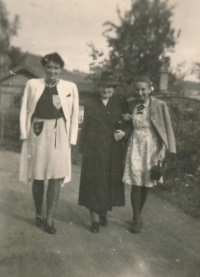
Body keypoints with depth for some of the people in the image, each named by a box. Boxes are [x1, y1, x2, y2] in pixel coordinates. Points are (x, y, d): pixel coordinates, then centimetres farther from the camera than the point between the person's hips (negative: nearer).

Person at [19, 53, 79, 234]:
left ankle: (49, 219, 12)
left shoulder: (71, 87, 2)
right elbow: (25, 110, 5)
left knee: (56, 177, 0)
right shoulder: (32, 84, 4)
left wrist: (72, 139, -3)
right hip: (37, 133, 1)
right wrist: (24, 134, -3)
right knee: (38, 177, 9)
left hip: (59, 135, 0)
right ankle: (38, 214, 28)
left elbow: (74, 115, 3)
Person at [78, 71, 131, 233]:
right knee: (93, 182, -1)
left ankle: (104, 213, 29)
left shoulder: (121, 104, 6)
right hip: (94, 149, 0)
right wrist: (82, 149, 4)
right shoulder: (91, 104, 8)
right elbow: (85, 127, 8)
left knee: (111, 181, 9)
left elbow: (128, 125, 7)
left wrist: (123, 133, -14)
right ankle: (95, 218, 8)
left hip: (114, 151, 1)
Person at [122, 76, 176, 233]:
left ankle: (137, 216, 31)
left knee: (146, 185, 10)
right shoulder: (131, 105, 3)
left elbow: (167, 129, -6)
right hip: (135, 147, 1)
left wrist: (163, 150, -12)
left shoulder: (160, 105, -8)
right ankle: (137, 220, 17)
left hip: (152, 148, -1)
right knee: (136, 185, 0)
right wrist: (125, 119, -7)